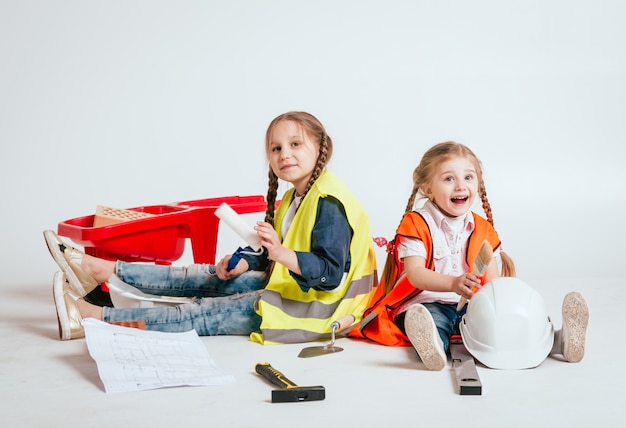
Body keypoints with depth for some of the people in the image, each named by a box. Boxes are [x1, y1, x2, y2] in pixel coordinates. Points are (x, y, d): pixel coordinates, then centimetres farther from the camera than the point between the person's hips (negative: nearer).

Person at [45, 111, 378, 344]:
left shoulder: (329, 204, -21)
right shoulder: (295, 197, 11)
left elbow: (330, 272, -29)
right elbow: (275, 258, 18)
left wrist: (281, 253, -41)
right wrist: (246, 262, 1)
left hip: (307, 310, -10)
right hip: (287, 286, 10)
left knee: (204, 314, -8)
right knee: (204, 279, 8)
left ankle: (94, 317, -4)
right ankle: (102, 269, 14)